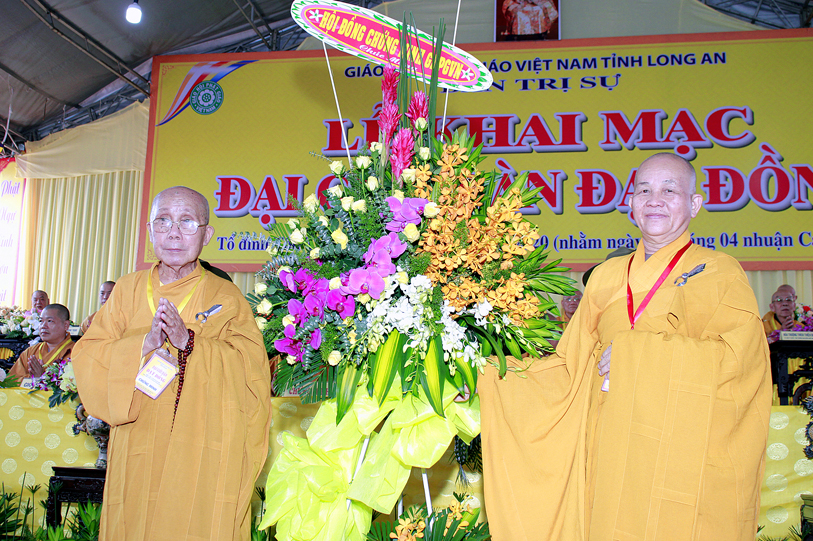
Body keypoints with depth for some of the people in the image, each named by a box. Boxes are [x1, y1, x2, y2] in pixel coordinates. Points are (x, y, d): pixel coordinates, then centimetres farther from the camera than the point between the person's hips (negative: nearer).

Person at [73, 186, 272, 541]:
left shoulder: (226, 298, 0)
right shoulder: (128, 291, 7)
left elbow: (251, 367, -11)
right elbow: (87, 358, 0)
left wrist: (190, 342, -23)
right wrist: (145, 344, -17)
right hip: (138, 454, 2)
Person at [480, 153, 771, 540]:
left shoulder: (720, 273, 2)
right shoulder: (606, 277, 13)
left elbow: (733, 356, -12)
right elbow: (571, 366, 14)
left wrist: (629, 351, -12)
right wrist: (490, 376, 7)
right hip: (612, 456, 3)